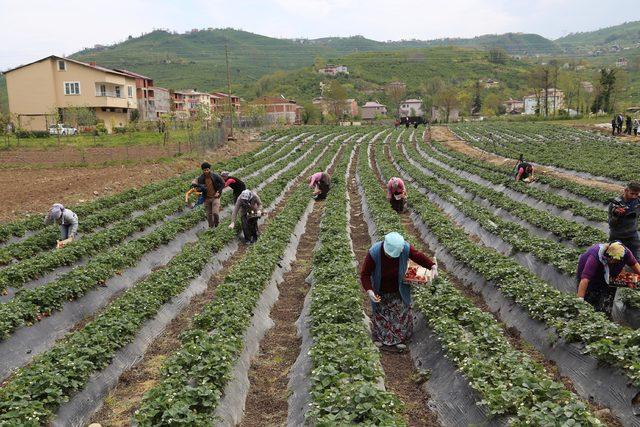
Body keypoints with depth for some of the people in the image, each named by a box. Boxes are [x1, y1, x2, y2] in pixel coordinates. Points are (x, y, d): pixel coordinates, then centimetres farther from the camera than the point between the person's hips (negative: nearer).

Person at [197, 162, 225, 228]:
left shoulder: (215, 176, -9)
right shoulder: (200, 178, -3)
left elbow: (223, 183, 0)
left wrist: (219, 192, -7)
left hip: (215, 197, -3)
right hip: (206, 198, 3)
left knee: (215, 213, -16)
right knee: (209, 214, 9)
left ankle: (217, 224, 11)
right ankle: (211, 227, 26)